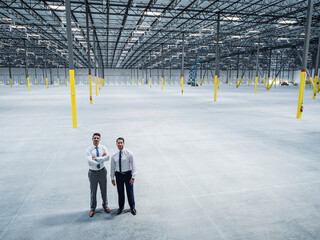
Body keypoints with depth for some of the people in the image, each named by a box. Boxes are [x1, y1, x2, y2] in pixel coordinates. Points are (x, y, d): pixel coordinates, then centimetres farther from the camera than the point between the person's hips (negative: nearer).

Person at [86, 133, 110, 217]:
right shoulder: (89, 150, -13)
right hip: (93, 172, -2)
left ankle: (105, 205, 39)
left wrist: (96, 158, -26)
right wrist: (102, 159, -20)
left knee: (104, 189, 16)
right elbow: (90, 162, -25)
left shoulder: (103, 148, -6)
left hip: (102, 171, 2)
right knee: (93, 191, 12)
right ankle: (92, 208, 32)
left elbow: (107, 157, -23)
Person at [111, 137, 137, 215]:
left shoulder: (129, 153, -10)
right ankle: (121, 207, 37)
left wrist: (133, 177, -12)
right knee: (120, 192, 13)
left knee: (130, 191, 10)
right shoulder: (114, 156, -2)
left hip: (128, 174, -2)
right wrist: (112, 178, 6)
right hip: (118, 175, 2)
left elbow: (133, 165, -9)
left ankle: (132, 207, 32)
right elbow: (112, 167, 5)